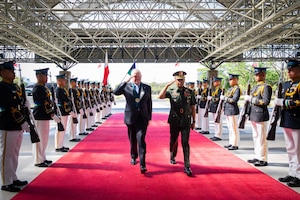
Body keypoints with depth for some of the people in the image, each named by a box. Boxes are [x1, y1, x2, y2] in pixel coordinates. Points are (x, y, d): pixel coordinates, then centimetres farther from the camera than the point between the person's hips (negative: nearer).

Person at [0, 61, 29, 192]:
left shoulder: (15, 87, 15)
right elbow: (11, 108, -19)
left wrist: (23, 122, 7)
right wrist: (23, 123, -17)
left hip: (18, 127, 9)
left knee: (14, 155, 16)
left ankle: (13, 179, 28)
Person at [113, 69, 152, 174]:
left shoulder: (147, 88, 5)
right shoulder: (126, 86, 0)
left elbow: (149, 103, 8)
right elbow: (115, 92, -18)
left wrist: (149, 118, 6)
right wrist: (126, 81, -23)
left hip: (142, 118, -1)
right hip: (131, 117, 1)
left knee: (141, 139, -12)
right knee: (132, 140, 14)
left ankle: (142, 164, -13)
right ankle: (133, 157, 37)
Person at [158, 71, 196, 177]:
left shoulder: (190, 92, 3)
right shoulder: (171, 92, 0)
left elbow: (193, 108, 7)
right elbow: (160, 96, -18)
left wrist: (193, 121, 7)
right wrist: (167, 85, -22)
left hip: (186, 122, -1)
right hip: (174, 122, 1)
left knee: (185, 143, -6)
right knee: (173, 141, 16)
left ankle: (187, 167, -4)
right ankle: (172, 157, 42)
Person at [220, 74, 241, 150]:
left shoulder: (237, 89, -10)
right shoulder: (230, 88, 16)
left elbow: (234, 100, -20)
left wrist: (224, 98, -15)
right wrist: (223, 97, 2)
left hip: (233, 111, -9)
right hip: (227, 110, 9)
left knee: (234, 128, -3)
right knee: (230, 128, 14)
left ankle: (235, 145, 2)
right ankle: (231, 143, 22)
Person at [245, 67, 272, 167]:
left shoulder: (266, 87, -10)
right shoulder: (255, 87, 16)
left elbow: (266, 101, -19)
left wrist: (252, 99, -18)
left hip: (261, 115, -9)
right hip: (253, 115, 9)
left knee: (261, 138, -3)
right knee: (255, 136, 14)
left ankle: (263, 159, 5)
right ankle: (257, 157, 24)